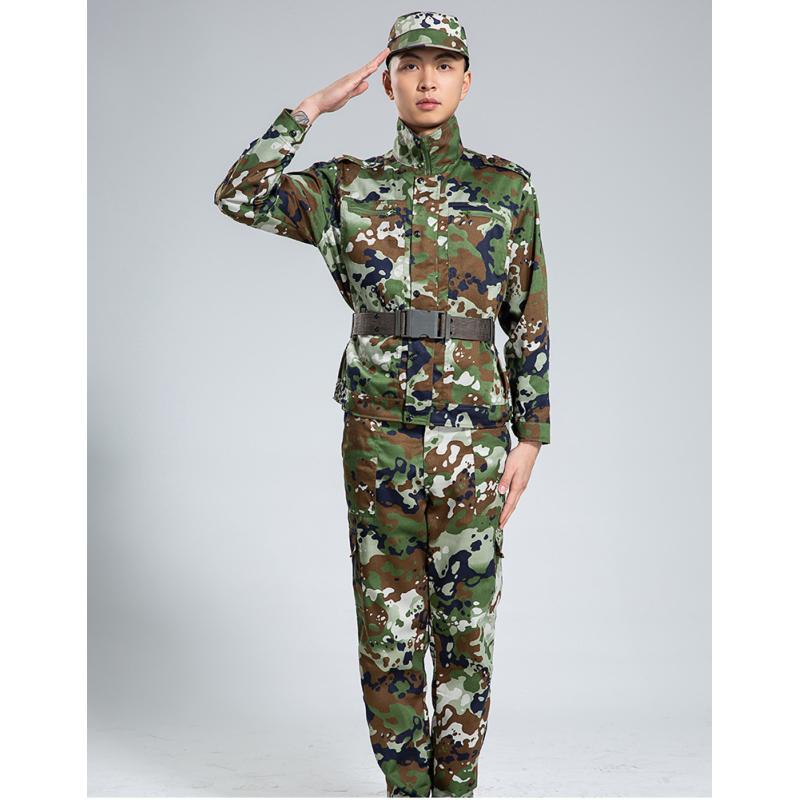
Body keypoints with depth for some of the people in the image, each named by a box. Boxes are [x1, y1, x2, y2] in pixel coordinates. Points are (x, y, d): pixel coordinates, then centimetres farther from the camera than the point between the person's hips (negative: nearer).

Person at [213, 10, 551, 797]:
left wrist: (529, 438, -1)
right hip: (379, 431, 1)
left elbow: (530, 320, 3)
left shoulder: (507, 187, 2)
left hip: (472, 431, 0)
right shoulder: (350, 185, 5)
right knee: (388, 614, 6)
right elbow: (238, 198, -6)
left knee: (465, 615, 6)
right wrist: (312, 107, -4)